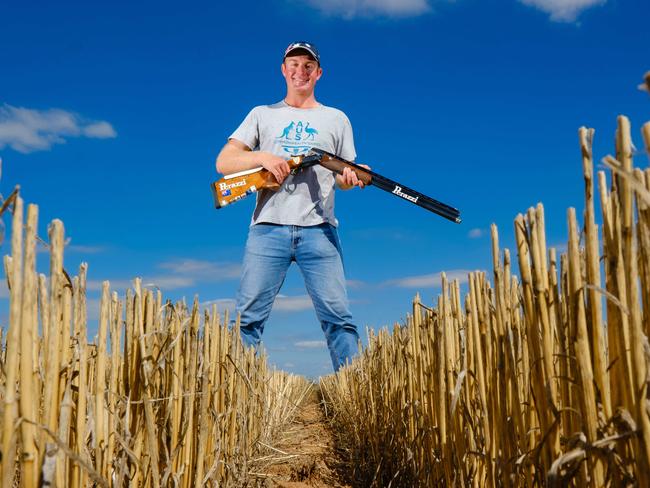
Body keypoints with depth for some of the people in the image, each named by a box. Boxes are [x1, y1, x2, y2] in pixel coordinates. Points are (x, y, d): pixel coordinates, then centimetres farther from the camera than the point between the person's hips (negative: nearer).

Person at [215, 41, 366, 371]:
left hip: (319, 231, 0)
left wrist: (353, 178, -7)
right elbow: (224, 163, 9)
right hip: (268, 229, 0)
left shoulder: (336, 119, 20)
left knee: (338, 317, -8)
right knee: (247, 317, -6)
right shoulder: (262, 115, 18)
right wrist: (263, 157, -10)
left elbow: (343, 177, 18)